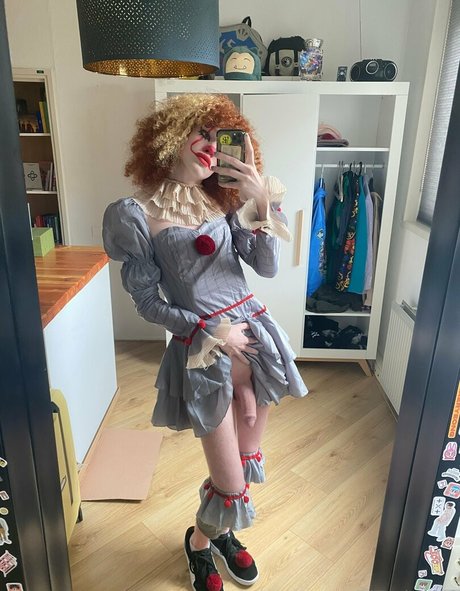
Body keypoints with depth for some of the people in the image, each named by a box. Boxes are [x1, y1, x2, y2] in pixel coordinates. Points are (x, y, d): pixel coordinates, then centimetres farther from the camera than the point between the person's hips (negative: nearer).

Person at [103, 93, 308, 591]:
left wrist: (263, 201, -14)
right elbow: (148, 303, -6)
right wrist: (213, 331, -11)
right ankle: (199, 542, 41)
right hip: (201, 350, -5)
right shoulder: (136, 214, -8)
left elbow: (268, 267, -2)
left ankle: (222, 531, 50)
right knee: (230, 483, 5)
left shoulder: (224, 198, 5)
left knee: (247, 462, 18)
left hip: (255, 333, 5)